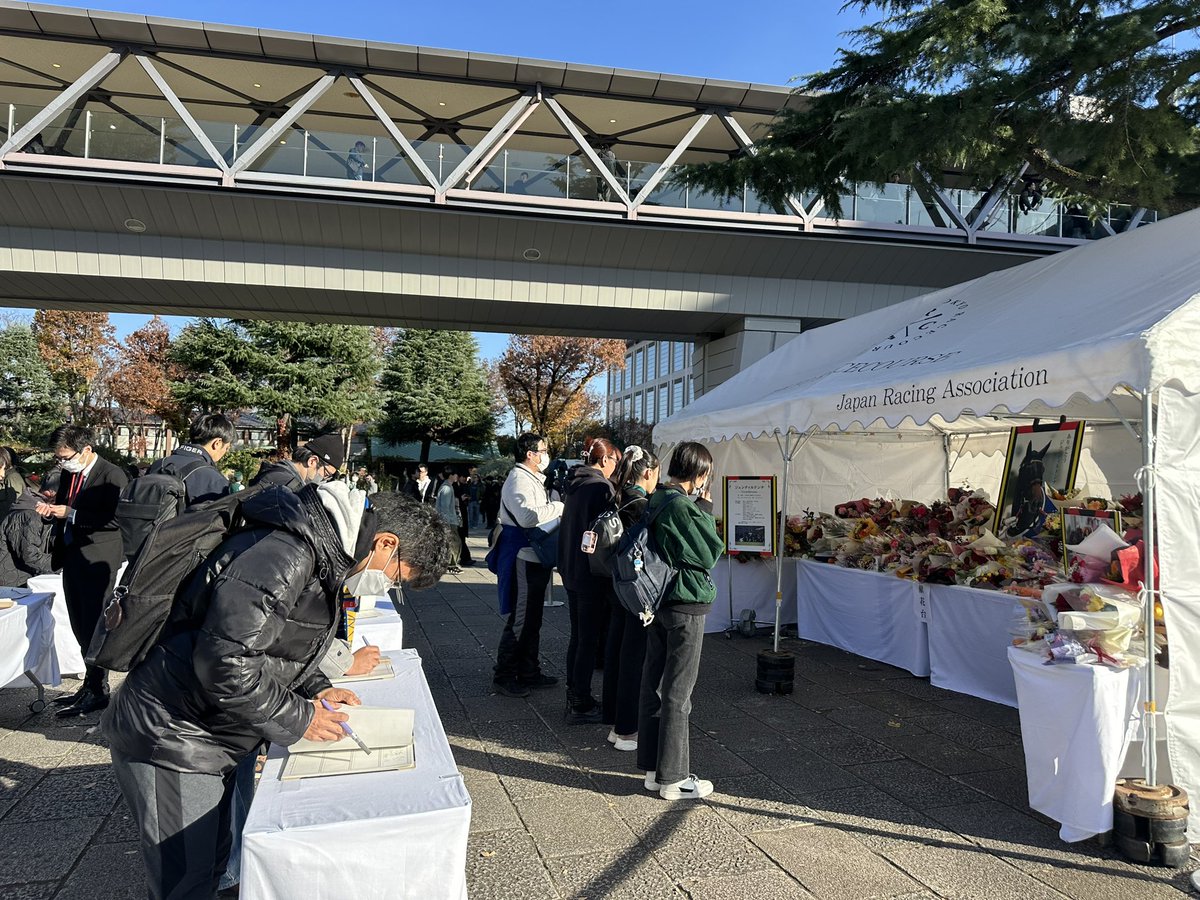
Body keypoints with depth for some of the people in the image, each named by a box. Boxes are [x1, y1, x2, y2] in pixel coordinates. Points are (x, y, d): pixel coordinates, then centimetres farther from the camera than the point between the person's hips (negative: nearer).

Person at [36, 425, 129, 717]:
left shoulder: (112, 476, -15)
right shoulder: (68, 474, 10)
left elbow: (116, 519, -22)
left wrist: (71, 513, -21)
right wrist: (51, 509, -1)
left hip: (97, 563, -8)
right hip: (72, 559, 8)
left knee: (93, 627, -1)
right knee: (80, 627, 14)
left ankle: (97, 691, 9)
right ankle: (92, 684, 25)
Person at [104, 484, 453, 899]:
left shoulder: (325, 556, 5)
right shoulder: (282, 556, -28)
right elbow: (226, 662, -31)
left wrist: (315, 690, 1)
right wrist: (299, 718, -20)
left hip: (210, 736, 10)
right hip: (169, 737, -10)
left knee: (214, 867, 19)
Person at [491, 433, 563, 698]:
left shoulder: (533, 479, 18)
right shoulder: (518, 480, -15)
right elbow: (528, 516, -30)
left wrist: (556, 513, 9)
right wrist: (559, 507, -19)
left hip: (535, 558, 10)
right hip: (523, 559, -10)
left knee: (532, 619, 17)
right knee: (520, 619, -4)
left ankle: (529, 671, 28)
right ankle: (503, 677, 6)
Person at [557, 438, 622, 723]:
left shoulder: (574, 484, 10)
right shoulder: (601, 487, -15)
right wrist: (610, 574, -13)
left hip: (570, 570, 9)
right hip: (592, 572, -9)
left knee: (577, 635, 17)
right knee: (589, 638, 0)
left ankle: (574, 696, 27)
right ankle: (581, 705, 6)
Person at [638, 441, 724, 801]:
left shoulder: (654, 502, 7)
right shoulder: (683, 507, -20)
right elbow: (710, 554, -14)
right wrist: (706, 511, -6)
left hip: (657, 602, 9)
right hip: (685, 605, -9)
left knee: (653, 683, 13)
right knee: (678, 691, 1)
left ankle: (653, 769, 25)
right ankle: (673, 778, 12)